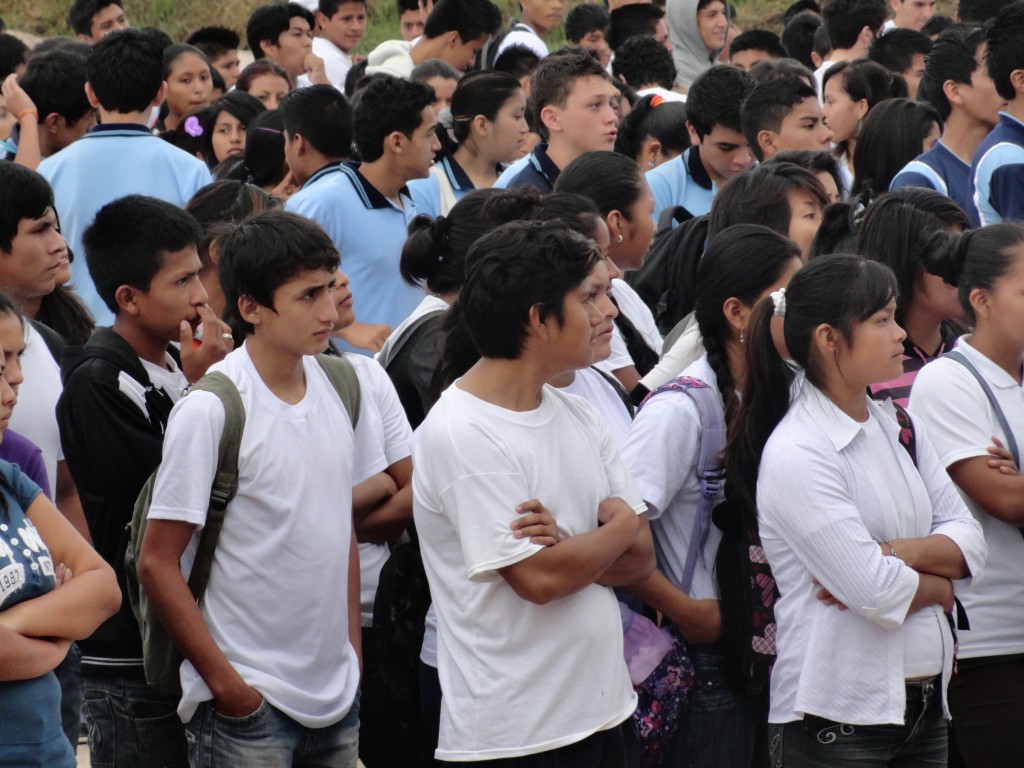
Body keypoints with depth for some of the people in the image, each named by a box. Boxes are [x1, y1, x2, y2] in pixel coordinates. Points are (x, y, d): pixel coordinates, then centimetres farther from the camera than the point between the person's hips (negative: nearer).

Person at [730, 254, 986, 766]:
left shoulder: (900, 430, 11)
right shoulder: (796, 454, -13)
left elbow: (970, 543, 5)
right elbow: (878, 594, -19)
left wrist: (899, 552, -13)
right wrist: (938, 584, -1)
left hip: (924, 702, 7)